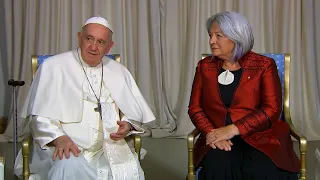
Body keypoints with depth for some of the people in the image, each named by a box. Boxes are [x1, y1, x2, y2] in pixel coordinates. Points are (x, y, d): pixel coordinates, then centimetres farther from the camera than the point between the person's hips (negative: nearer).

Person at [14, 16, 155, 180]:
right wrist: (59, 138, -20)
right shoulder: (53, 66, 3)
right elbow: (40, 115, -2)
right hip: (66, 146, -3)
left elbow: (136, 112, 20)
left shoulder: (119, 72, 16)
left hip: (109, 147, 4)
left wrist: (127, 125, -3)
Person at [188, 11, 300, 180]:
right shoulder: (205, 66, 11)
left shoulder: (264, 65, 1)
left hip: (258, 137, -1)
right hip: (218, 139, 2)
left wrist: (232, 130, -18)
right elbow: (195, 107, 7)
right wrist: (212, 133, -13)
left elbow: (272, 109, -8)